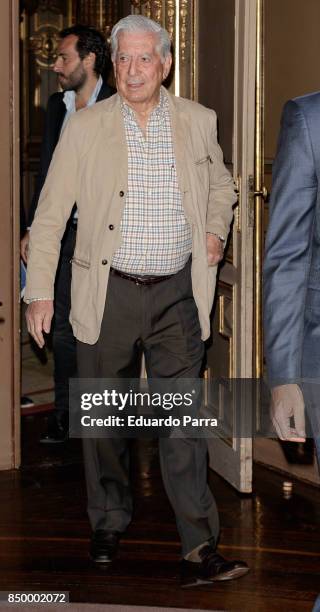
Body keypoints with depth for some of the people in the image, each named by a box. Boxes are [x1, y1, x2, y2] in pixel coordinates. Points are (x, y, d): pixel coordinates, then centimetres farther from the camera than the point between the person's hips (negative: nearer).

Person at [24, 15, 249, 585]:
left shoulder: (198, 121, 3)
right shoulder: (85, 127, -2)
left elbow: (220, 183, 23)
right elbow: (50, 216, 0)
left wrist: (215, 232, 4)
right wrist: (40, 292, -5)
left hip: (177, 292, 0)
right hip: (108, 292, 0)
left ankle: (199, 550, -3)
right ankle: (108, 526, 30)